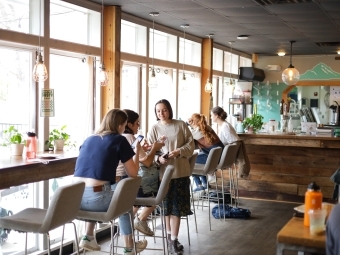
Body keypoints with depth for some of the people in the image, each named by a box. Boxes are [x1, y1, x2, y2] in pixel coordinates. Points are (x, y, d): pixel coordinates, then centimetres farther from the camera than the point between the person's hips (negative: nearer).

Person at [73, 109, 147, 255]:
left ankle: (88, 237, 34)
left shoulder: (89, 139, 19)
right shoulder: (119, 140, 2)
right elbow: (133, 174, 6)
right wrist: (136, 152, 20)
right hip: (95, 198, -6)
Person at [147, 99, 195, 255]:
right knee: (167, 204, 11)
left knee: (176, 205, 0)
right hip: (163, 171, 0)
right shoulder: (154, 129, 1)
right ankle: (170, 235, 28)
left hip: (180, 171, 0)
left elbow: (191, 144, 3)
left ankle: (173, 239, 6)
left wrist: (179, 152, -15)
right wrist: (158, 159, -20)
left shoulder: (181, 125, 3)